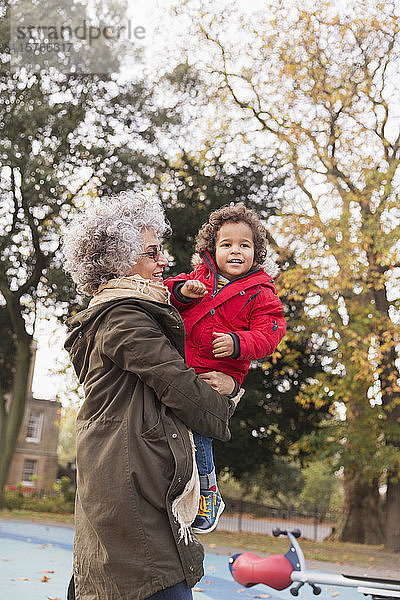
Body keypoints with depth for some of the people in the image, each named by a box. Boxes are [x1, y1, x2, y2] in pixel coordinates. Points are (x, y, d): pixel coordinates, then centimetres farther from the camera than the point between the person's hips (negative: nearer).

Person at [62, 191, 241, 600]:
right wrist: (223, 406, 6)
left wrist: (229, 384, 7)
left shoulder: (112, 314, 22)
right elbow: (180, 387, -14)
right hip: (132, 479, -11)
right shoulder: (123, 317, -12)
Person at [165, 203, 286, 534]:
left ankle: (208, 495, 12)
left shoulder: (261, 293, -2)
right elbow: (172, 287, 15)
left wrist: (238, 343, -27)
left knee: (196, 434, -11)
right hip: (178, 364, 5)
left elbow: (268, 334, -8)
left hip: (215, 374, -5)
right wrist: (182, 290, -9)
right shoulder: (202, 274, 10)